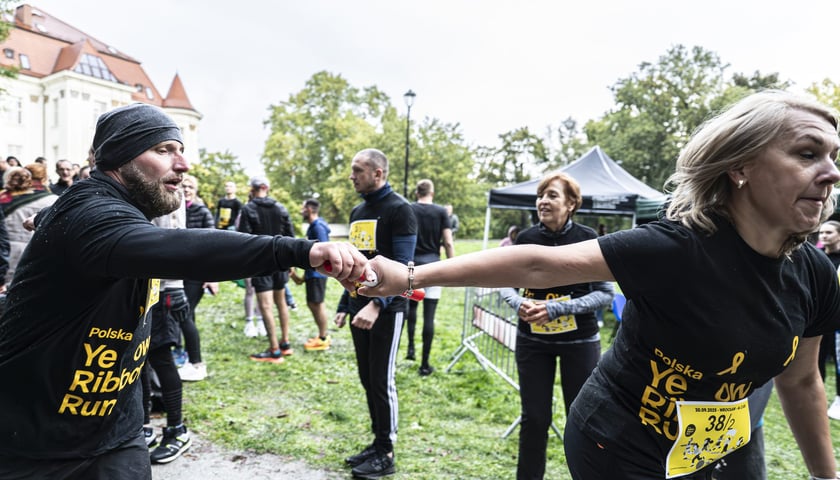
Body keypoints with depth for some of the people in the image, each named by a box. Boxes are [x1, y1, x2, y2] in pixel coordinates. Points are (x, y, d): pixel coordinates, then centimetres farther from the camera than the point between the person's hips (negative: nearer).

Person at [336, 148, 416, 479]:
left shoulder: (399, 209, -11)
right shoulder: (357, 212, 13)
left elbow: (401, 266, -19)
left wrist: (377, 304, -29)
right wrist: (345, 305, 14)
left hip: (387, 310, -7)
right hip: (360, 308, 8)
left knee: (382, 381, 0)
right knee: (367, 379, 13)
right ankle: (378, 442, 27)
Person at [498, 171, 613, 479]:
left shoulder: (587, 239, -13)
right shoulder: (526, 238, -6)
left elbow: (605, 293, -12)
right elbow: (506, 284, 5)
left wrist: (556, 308, -22)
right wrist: (519, 303, -17)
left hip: (579, 341, -2)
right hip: (532, 340, 2)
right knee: (534, 417, 10)